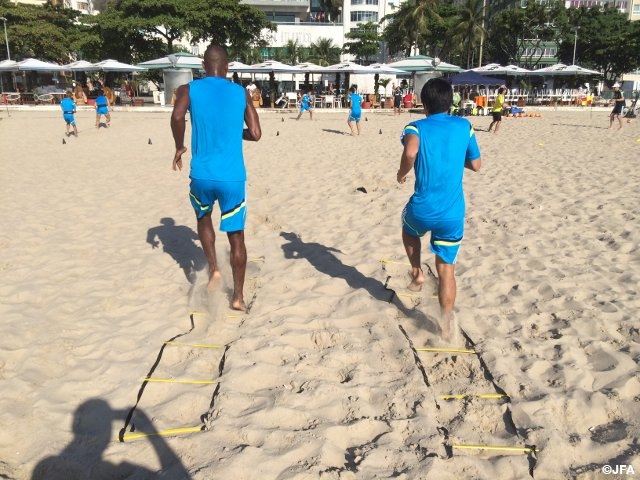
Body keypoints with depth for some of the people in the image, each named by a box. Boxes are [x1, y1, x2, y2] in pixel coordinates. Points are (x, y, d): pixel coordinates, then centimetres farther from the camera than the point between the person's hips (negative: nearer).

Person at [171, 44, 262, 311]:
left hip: (202, 176, 0)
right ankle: (238, 297, 13)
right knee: (236, 236, 9)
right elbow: (255, 134, 2)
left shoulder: (189, 90, 4)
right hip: (233, 178, 0)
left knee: (204, 217, 29)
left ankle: (213, 268, 13)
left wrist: (179, 147, -1)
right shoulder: (241, 93, 7)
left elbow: (177, 116, -17)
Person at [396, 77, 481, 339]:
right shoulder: (464, 126, 7)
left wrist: (402, 173, -8)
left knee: (409, 227, 35)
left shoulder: (416, 127, -2)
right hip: (453, 215, 2)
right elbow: (475, 165, 15)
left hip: (422, 210, -1)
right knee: (446, 267, 11)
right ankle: (446, 325, 9)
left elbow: (410, 152, -26)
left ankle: (417, 273, 32)